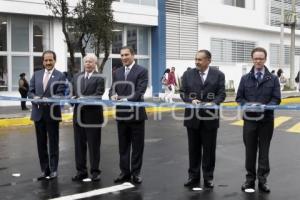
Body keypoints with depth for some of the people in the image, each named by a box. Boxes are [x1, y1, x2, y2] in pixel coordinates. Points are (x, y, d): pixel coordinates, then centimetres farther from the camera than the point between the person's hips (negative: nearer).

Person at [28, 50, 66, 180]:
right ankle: (44, 170, 21)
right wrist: (35, 98, -15)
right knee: (41, 144, 10)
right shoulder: (36, 74, 11)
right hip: (38, 113, 5)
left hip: (52, 114, -4)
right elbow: (30, 91, 7)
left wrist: (48, 100, -28)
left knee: (53, 143, 5)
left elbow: (60, 94, -12)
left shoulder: (60, 76, -4)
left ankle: (53, 170, 15)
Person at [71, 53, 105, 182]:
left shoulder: (99, 78, -4)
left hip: (93, 115, -5)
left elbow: (98, 95, -14)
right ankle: (81, 171, 21)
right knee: (79, 144, 10)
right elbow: (73, 93, 10)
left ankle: (95, 171, 14)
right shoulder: (77, 77, 13)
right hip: (78, 114, 5)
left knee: (94, 145, 4)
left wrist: (84, 99, -27)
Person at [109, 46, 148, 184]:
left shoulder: (142, 71, -5)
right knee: (123, 145, 12)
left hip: (136, 113, -5)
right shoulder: (117, 72, 12)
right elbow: (113, 89, 8)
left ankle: (136, 172, 16)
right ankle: (125, 172, 22)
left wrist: (127, 100, -28)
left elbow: (140, 91, -15)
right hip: (121, 113, 5)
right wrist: (113, 95, -16)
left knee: (137, 145, 5)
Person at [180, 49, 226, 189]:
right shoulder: (188, 74, 5)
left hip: (210, 117, -1)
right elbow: (182, 92, 2)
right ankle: (193, 177, 21)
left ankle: (208, 177, 19)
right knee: (193, 149, 10)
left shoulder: (218, 75, 1)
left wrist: (213, 103, -22)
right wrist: (191, 100, -18)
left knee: (209, 149, 7)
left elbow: (221, 94, -4)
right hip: (192, 117, 1)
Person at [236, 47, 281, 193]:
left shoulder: (273, 79, 2)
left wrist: (265, 107, -20)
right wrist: (248, 105, -16)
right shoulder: (245, 78, 5)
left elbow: (276, 99, -3)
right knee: (250, 151, 8)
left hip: (266, 120, -1)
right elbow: (239, 98, 4)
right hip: (249, 120, 1)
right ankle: (250, 179, 21)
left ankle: (262, 180, 17)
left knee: (264, 151, 8)